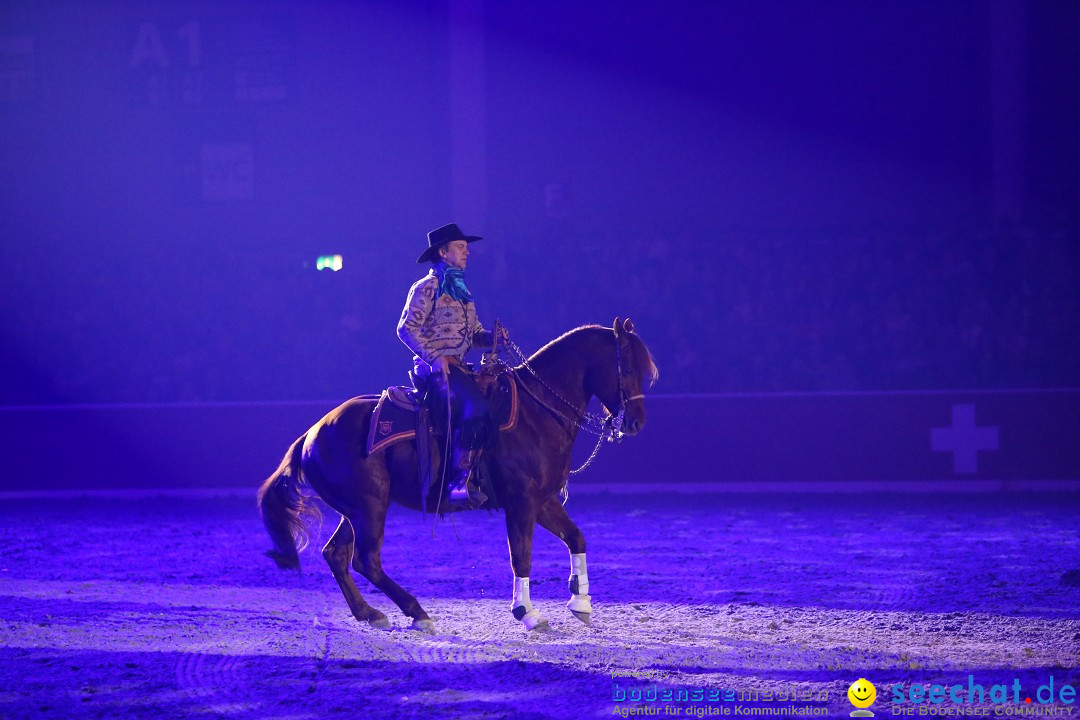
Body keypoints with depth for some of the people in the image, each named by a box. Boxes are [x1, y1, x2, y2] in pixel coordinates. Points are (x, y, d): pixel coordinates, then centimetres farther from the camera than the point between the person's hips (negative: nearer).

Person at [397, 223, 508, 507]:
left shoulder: (461, 290, 22)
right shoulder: (427, 287, -3)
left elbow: (474, 333, 24)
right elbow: (407, 328, -10)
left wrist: (493, 337, 1)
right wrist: (435, 357, -19)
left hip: (458, 366, 9)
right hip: (436, 366, -9)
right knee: (476, 405, -30)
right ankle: (461, 480, -34)